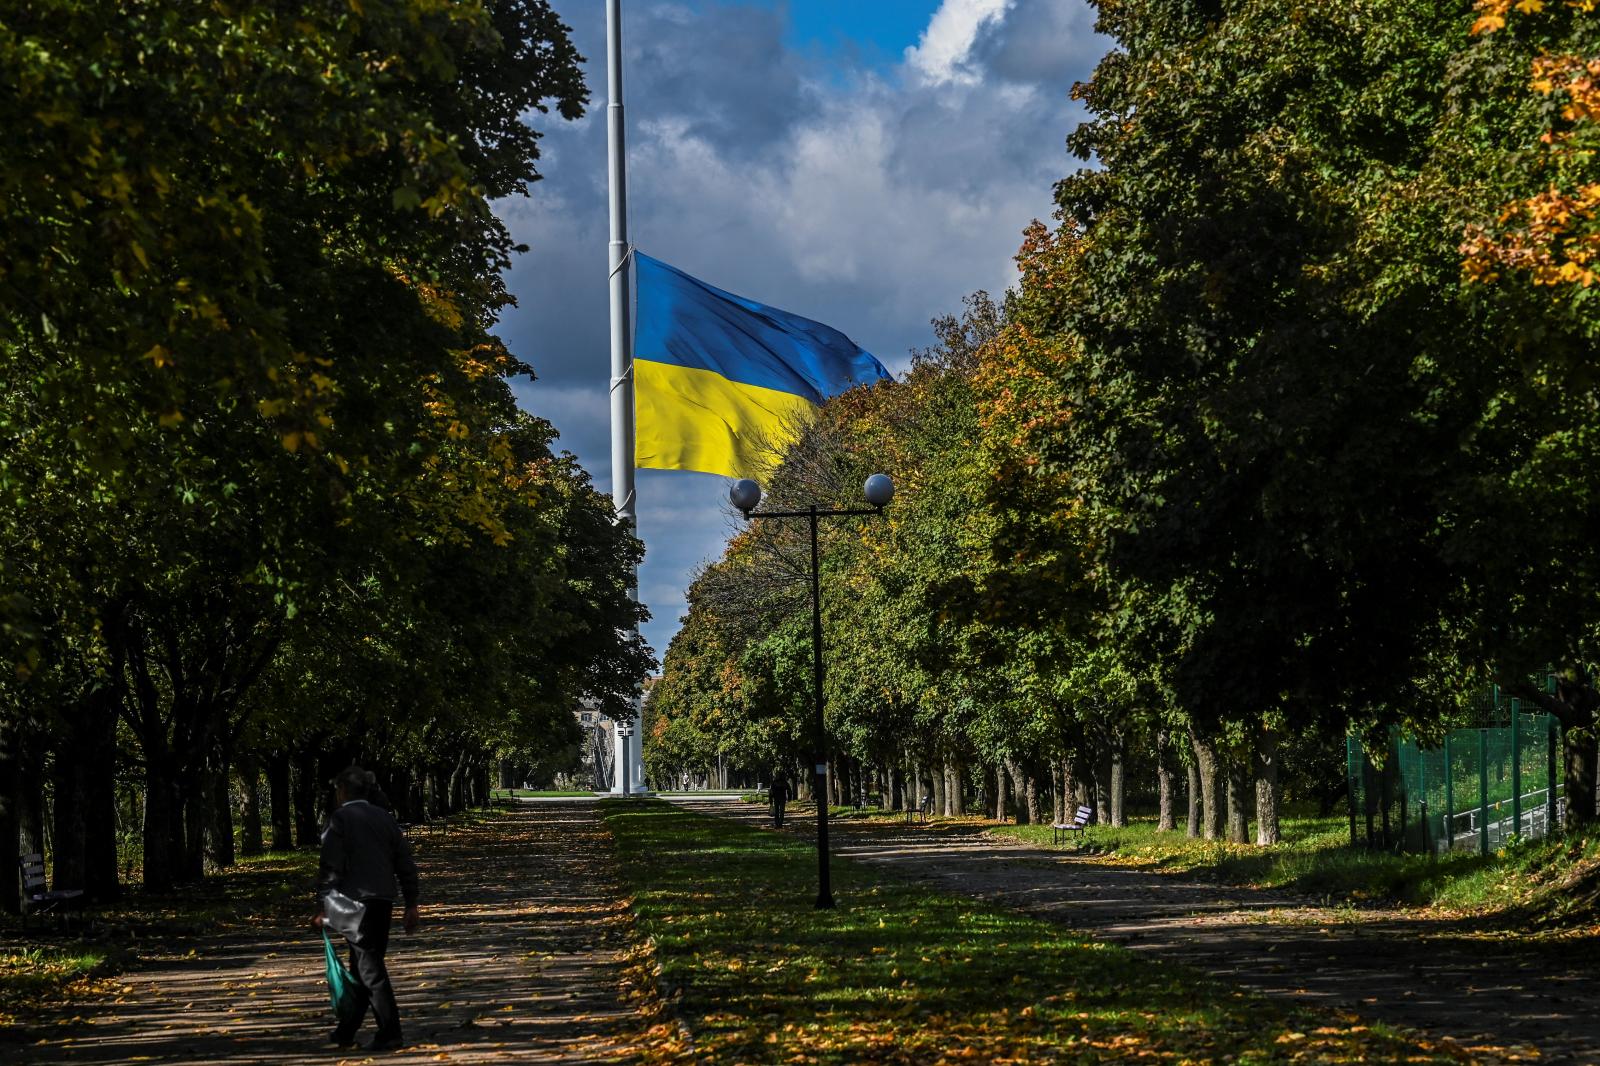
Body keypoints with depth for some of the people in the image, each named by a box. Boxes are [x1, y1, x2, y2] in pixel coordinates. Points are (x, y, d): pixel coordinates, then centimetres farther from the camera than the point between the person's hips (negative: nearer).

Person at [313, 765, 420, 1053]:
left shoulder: (340, 819, -6)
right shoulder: (385, 818, 12)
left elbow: (331, 868, -12)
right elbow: (405, 864, 10)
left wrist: (322, 908, -8)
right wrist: (411, 904, 14)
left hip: (356, 902, -6)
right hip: (384, 901, 7)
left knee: (370, 969, -4)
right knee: (362, 967, 16)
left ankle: (390, 1034, -8)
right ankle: (346, 1032, 25)